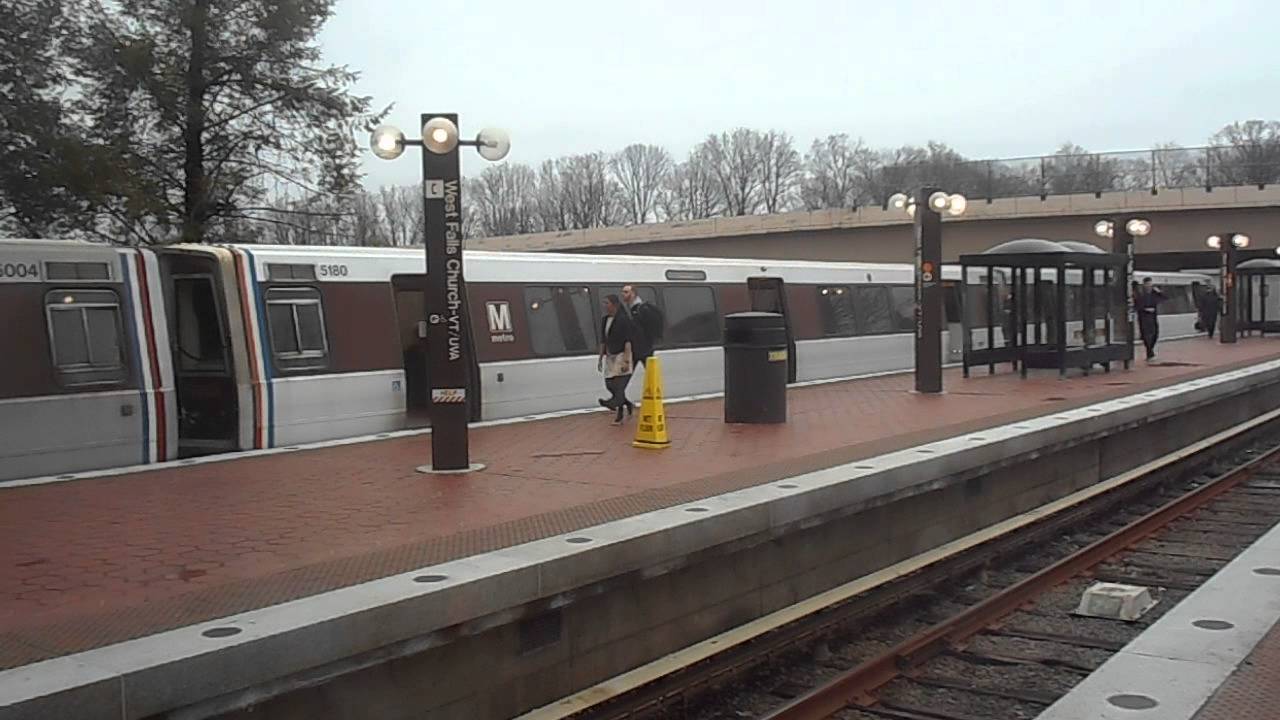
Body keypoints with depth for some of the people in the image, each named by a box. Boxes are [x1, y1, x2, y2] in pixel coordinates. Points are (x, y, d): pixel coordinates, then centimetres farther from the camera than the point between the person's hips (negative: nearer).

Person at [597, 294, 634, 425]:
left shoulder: (623, 320, -12)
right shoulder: (604, 320, 10)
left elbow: (628, 342, -16)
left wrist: (626, 361, -21)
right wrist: (600, 358, 15)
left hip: (621, 355, -7)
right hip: (610, 357, 7)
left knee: (619, 384, -13)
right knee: (609, 385, 5)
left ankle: (619, 414, -20)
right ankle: (628, 405, 24)